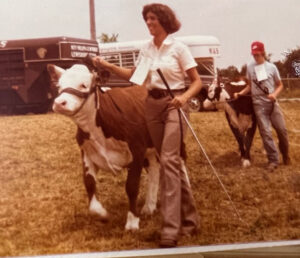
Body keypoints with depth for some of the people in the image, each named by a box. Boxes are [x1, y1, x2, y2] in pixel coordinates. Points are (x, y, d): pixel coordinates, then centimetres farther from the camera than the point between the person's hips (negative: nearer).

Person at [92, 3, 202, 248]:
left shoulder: (178, 47, -6)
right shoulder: (146, 49, 9)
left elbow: (197, 81, -5)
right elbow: (134, 76, 18)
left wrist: (185, 97, -23)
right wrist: (107, 65, 9)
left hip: (174, 104, -6)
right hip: (153, 104, 6)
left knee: (169, 159, -16)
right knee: (173, 160, 11)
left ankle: (171, 228, -18)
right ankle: (188, 218, 23)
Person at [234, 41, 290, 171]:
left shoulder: (271, 67, 1)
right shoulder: (250, 67, 5)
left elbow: (280, 85, 6)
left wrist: (275, 94, -13)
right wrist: (240, 93, -1)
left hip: (272, 103, 0)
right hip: (258, 104, 0)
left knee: (282, 129, 2)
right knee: (266, 132, -6)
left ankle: (285, 155, 25)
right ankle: (273, 160, 0)